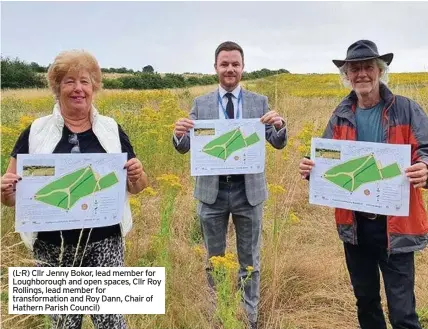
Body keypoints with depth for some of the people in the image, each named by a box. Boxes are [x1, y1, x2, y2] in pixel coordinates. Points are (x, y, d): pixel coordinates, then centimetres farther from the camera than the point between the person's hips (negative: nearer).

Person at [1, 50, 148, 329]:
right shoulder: (36, 132, 1)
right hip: (53, 246, 1)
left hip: (104, 241, 0)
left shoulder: (112, 130, 3)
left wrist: (137, 175, -12)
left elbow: (135, 187, 10)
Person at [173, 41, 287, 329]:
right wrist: (179, 134, -25)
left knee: (250, 260, 12)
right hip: (212, 191, 1)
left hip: (248, 191, 0)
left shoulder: (259, 102, 2)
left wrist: (280, 126, -25)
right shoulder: (201, 104, 2)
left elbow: (279, 144, -2)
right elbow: (185, 147, -2)